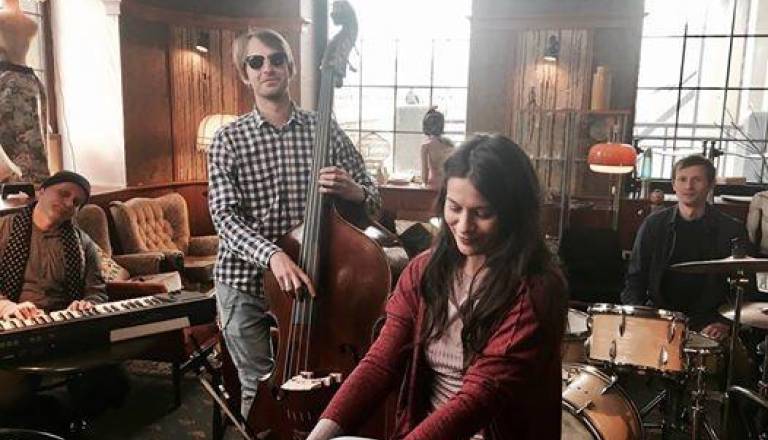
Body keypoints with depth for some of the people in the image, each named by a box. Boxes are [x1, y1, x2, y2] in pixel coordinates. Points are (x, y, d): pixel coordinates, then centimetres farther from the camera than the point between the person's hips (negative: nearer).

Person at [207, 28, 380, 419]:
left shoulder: (326, 130, -2)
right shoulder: (228, 140, -4)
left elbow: (373, 202, 1)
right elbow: (225, 217, -13)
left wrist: (352, 191, -24)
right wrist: (272, 254, -31)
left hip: (310, 279, 1)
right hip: (243, 282, -1)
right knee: (258, 386, 9)